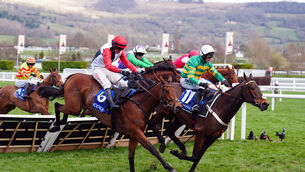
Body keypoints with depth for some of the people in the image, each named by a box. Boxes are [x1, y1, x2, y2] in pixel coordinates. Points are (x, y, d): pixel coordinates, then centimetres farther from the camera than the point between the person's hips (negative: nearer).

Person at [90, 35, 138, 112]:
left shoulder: (120, 51, -3)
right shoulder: (106, 49, -29)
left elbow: (127, 62, 2)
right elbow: (108, 66, -41)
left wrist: (136, 72, -11)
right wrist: (121, 71, -49)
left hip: (108, 71, 8)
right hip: (98, 69, -8)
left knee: (123, 84, -5)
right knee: (107, 84, -32)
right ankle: (112, 104, -46)